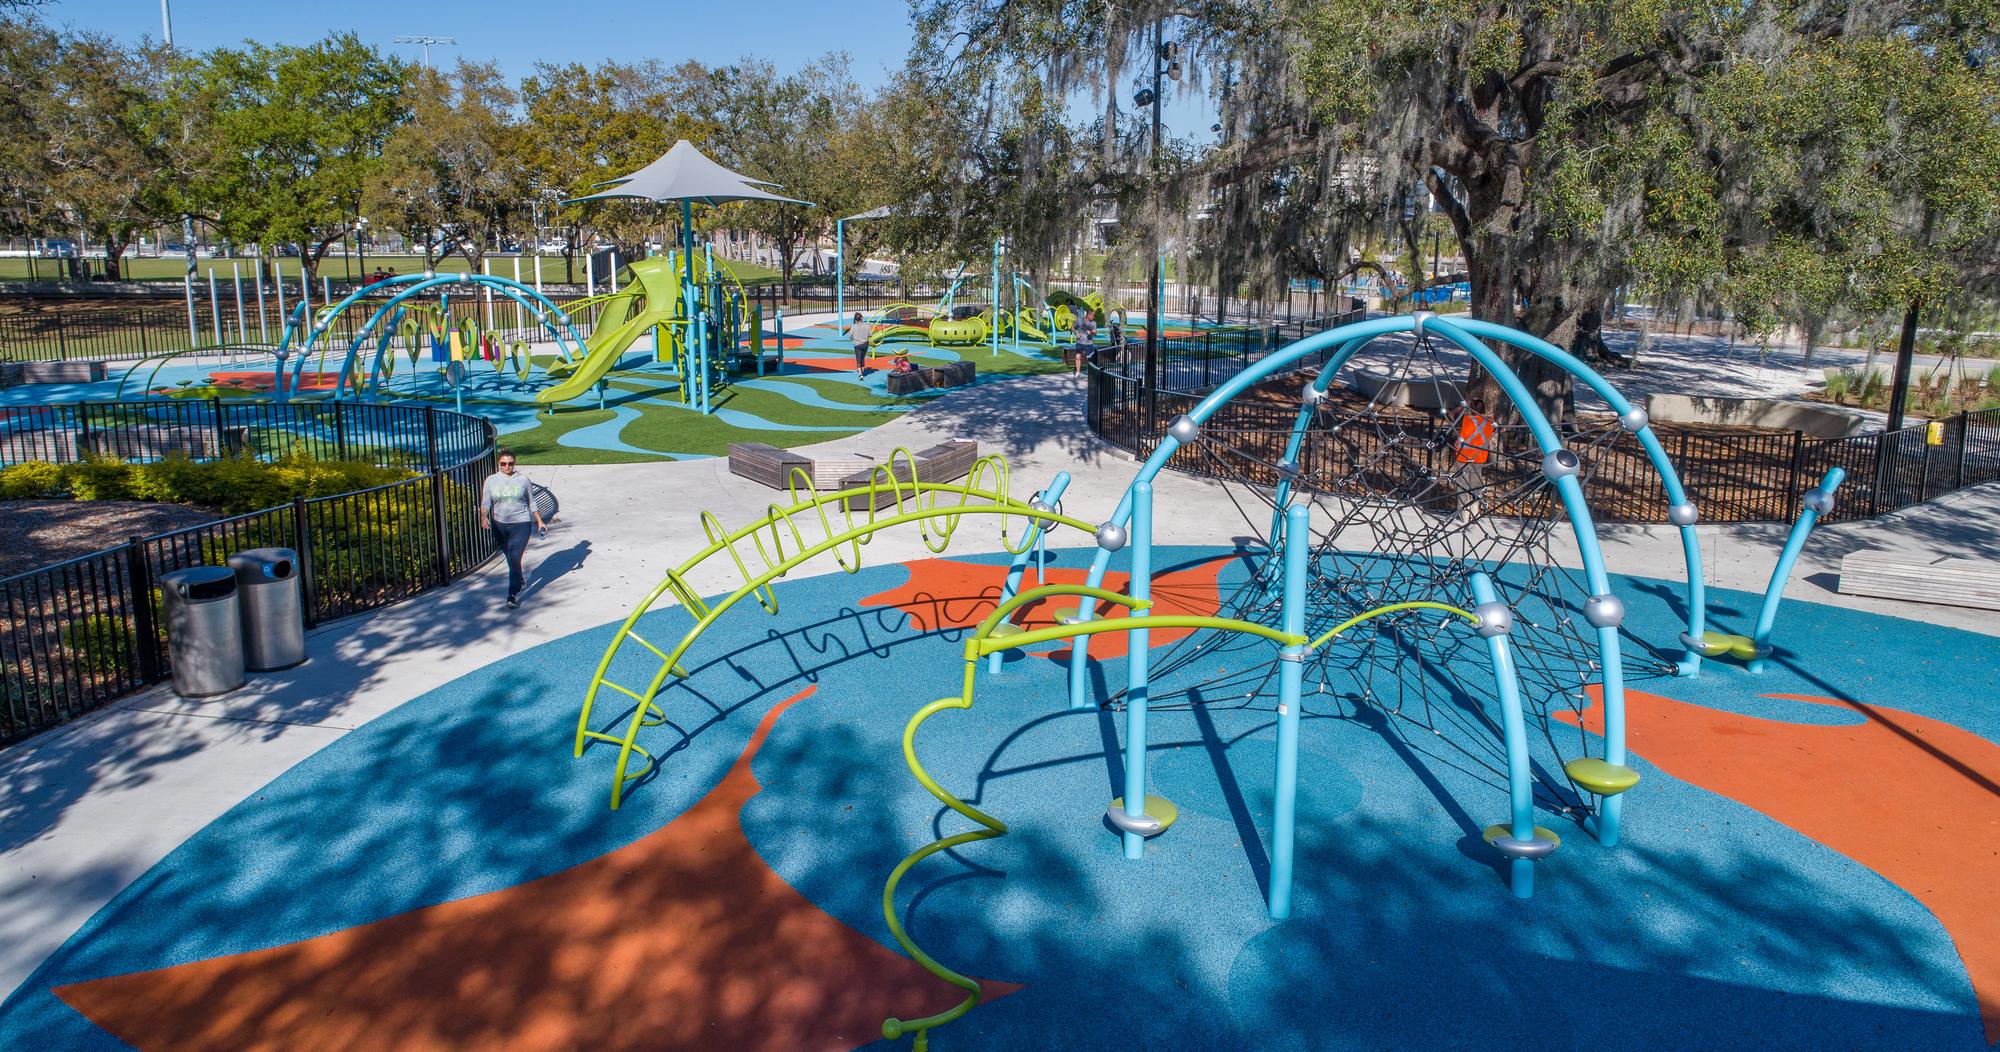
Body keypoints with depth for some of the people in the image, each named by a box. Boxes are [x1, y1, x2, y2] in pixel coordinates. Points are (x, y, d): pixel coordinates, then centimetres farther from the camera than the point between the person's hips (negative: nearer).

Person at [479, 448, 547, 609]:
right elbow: (485, 502, -6)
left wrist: (539, 521, 10)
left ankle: (513, 595, -12)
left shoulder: (523, 480, 0)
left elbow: (531, 503, 10)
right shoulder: (491, 480, 2)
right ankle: (519, 582, 43)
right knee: (510, 557, 18)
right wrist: (484, 517, -25)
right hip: (499, 525, 3)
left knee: (515, 558, -14)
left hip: (520, 525, -3)